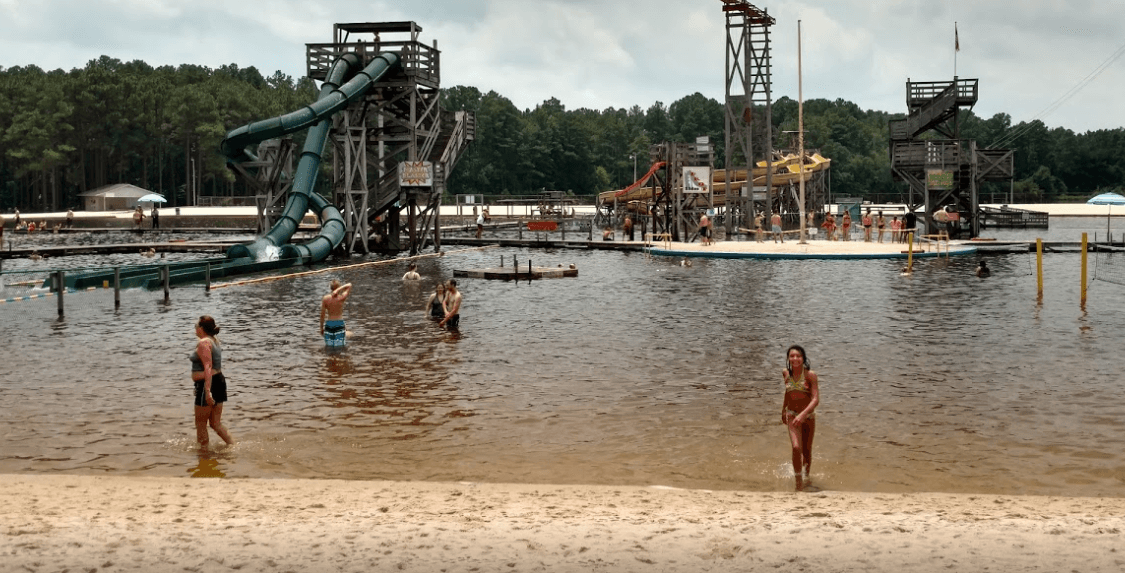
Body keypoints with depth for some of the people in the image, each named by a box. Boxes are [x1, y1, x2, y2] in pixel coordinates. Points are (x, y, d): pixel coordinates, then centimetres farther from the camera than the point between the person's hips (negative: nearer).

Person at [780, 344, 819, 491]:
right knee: (796, 448, -19)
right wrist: (783, 410, 25)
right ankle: (798, 483, -10)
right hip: (792, 416, 1)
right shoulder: (786, 373, -3)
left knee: (806, 451, 13)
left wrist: (803, 414, -32)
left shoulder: (810, 375, -14)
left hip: (808, 416, -1)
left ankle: (807, 476, 42)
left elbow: (816, 399, -20)